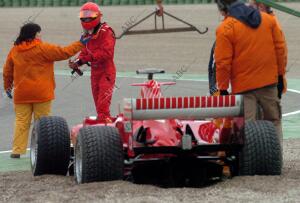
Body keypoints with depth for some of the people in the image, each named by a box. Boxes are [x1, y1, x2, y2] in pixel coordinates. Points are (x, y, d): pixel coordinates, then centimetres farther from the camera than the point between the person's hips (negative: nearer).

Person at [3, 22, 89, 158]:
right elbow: (64, 53, -8)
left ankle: (17, 150, 1)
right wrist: (80, 44, 3)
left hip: (21, 95, 4)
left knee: (21, 122, 7)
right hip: (41, 93, -4)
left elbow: (7, 71, 12)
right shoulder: (42, 49, -10)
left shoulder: (14, 50, 5)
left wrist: (8, 86, 25)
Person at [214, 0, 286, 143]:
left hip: (243, 86, -5)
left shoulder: (225, 28, -11)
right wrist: (280, 74, 14)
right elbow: (280, 47, 7)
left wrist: (223, 88, -4)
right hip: (269, 83, 5)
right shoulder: (268, 19, 5)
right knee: (274, 122, 17)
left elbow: (223, 62, -12)